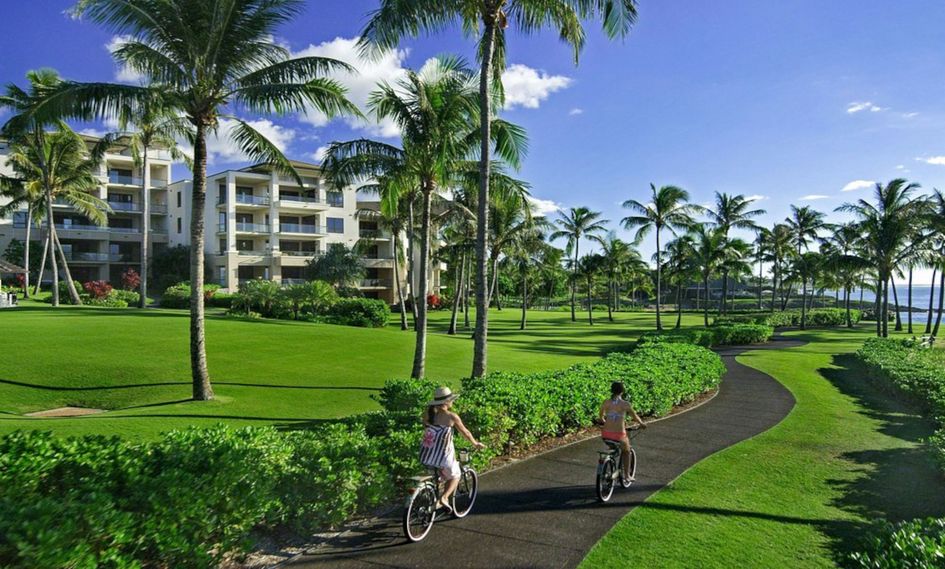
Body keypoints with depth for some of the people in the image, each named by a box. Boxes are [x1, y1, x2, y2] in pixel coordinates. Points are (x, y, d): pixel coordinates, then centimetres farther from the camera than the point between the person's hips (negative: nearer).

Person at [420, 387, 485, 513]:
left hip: (425, 457, 5)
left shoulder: (429, 412, 0)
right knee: (455, 476, 22)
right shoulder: (451, 416, -11)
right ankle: (443, 498, 3)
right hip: (442, 458, -5)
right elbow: (465, 432, 2)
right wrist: (475, 443, 20)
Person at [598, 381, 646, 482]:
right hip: (619, 435, -3)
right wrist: (642, 424, 28)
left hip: (606, 434, 3)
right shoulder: (625, 404, -8)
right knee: (626, 451, 28)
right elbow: (635, 416, 8)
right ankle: (627, 475, 33)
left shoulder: (606, 403, 0)